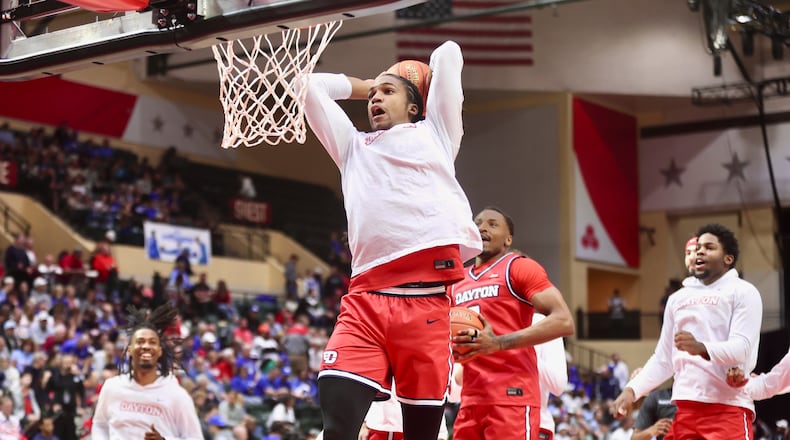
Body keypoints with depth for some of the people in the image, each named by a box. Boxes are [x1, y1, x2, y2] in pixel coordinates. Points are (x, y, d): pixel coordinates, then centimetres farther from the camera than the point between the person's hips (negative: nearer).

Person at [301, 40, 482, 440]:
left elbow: (448, 54, 25)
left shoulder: (433, 133, 23)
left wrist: (416, 87, 42)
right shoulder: (354, 146, 30)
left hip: (428, 299, -2)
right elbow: (310, 85, 34)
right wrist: (364, 86, 40)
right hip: (366, 298, 2)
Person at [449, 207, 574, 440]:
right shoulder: (457, 283, 21)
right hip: (471, 399, 7)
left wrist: (499, 343, -20)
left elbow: (563, 321, -12)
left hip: (512, 397, -7)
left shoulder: (519, 267, 0)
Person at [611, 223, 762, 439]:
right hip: (685, 409, 6)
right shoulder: (678, 298, 21)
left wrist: (701, 348, -31)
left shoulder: (742, 292, 2)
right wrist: (631, 390, 8)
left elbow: (742, 348, -12)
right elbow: (663, 359, 23)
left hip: (729, 409, -5)